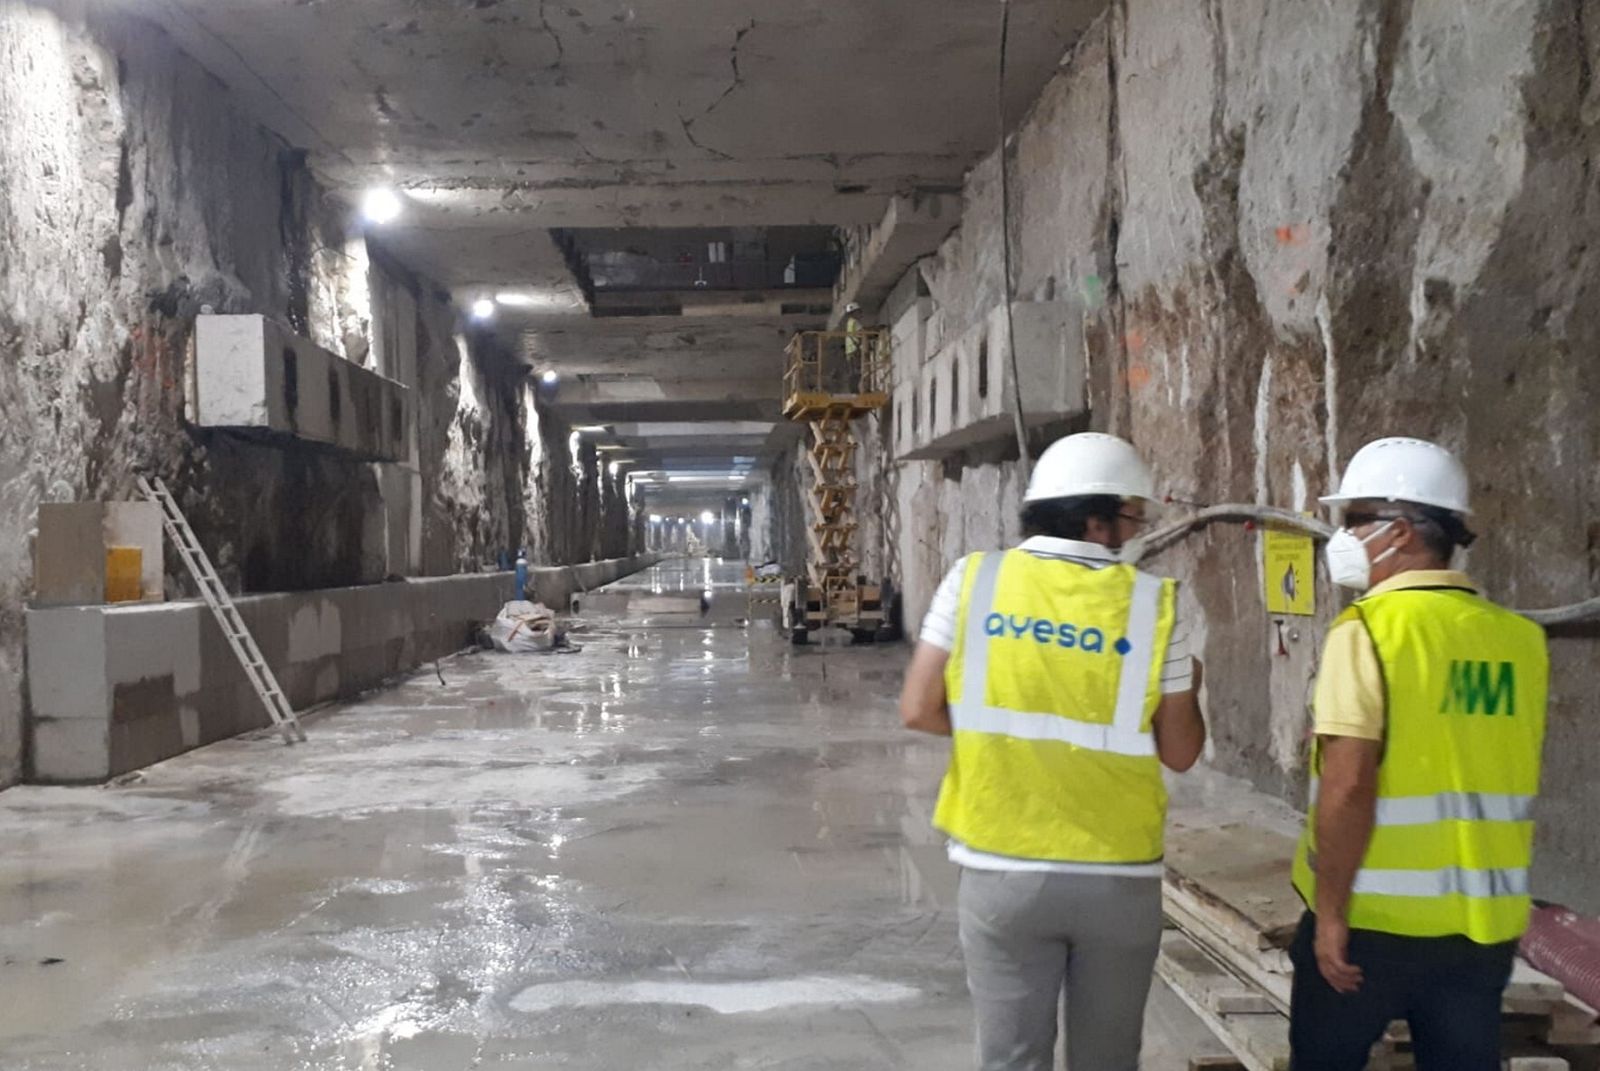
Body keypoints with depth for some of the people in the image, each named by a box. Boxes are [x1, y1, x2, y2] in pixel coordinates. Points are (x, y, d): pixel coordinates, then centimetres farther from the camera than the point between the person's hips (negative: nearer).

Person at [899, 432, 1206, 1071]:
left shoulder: (974, 580, -5)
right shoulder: (1153, 603, -7)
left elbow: (919, 711, -5)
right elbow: (1180, 752, -2)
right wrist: (1188, 687, 17)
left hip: (1001, 869, 1)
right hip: (1117, 876, 0)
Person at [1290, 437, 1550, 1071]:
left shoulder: (1371, 628, -14)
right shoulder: (1519, 638, 3)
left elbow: (1348, 785, -19)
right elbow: (1511, 784, 11)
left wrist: (1331, 911, -13)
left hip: (1375, 915, -5)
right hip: (1485, 920, 5)